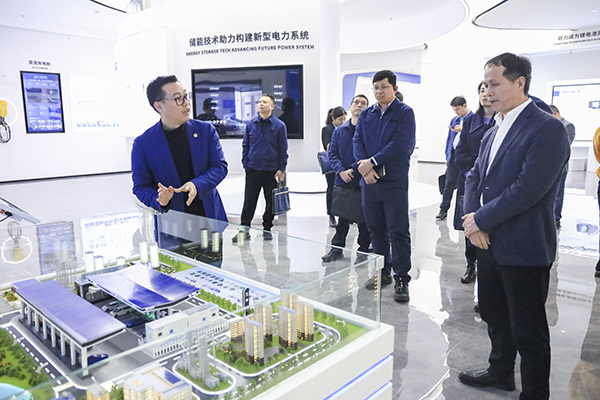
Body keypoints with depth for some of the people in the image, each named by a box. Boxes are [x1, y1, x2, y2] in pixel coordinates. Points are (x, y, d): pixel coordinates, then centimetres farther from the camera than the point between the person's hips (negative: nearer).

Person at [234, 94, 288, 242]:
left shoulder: (279, 125, -2)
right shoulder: (251, 124, 5)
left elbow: (283, 149, 0)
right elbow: (245, 145, 11)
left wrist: (281, 169, -5)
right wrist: (245, 164, 4)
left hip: (271, 170, -1)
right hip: (253, 169, 2)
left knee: (271, 201, 8)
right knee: (249, 201, 5)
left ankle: (267, 228, 23)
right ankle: (244, 229, 14)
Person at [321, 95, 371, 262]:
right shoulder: (339, 130, 9)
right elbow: (332, 154, 6)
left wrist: (353, 169, -18)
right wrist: (341, 171, -11)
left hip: (364, 182, -3)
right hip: (343, 181, 3)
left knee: (364, 219, 8)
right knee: (342, 217, 11)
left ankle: (364, 250, 22)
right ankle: (337, 248, 22)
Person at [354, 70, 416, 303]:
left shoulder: (405, 112, 0)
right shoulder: (366, 115, 13)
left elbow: (400, 143, -12)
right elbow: (357, 142, 5)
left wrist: (372, 162, -14)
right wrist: (365, 168, -11)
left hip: (394, 181, -5)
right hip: (369, 181, 5)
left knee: (398, 231, -2)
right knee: (376, 229, 12)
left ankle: (401, 279, 7)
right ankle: (383, 272, 26)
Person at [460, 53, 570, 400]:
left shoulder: (548, 128, -15)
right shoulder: (496, 130, 11)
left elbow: (528, 189, -23)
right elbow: (475, 176, 11)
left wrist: (481, 220, -15)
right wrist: (472, 219, -5)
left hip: (523, 250, -8)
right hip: (489, 242, 8)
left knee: (528, 330, 7)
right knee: (495, 317, 23)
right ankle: (501, 372, 43)